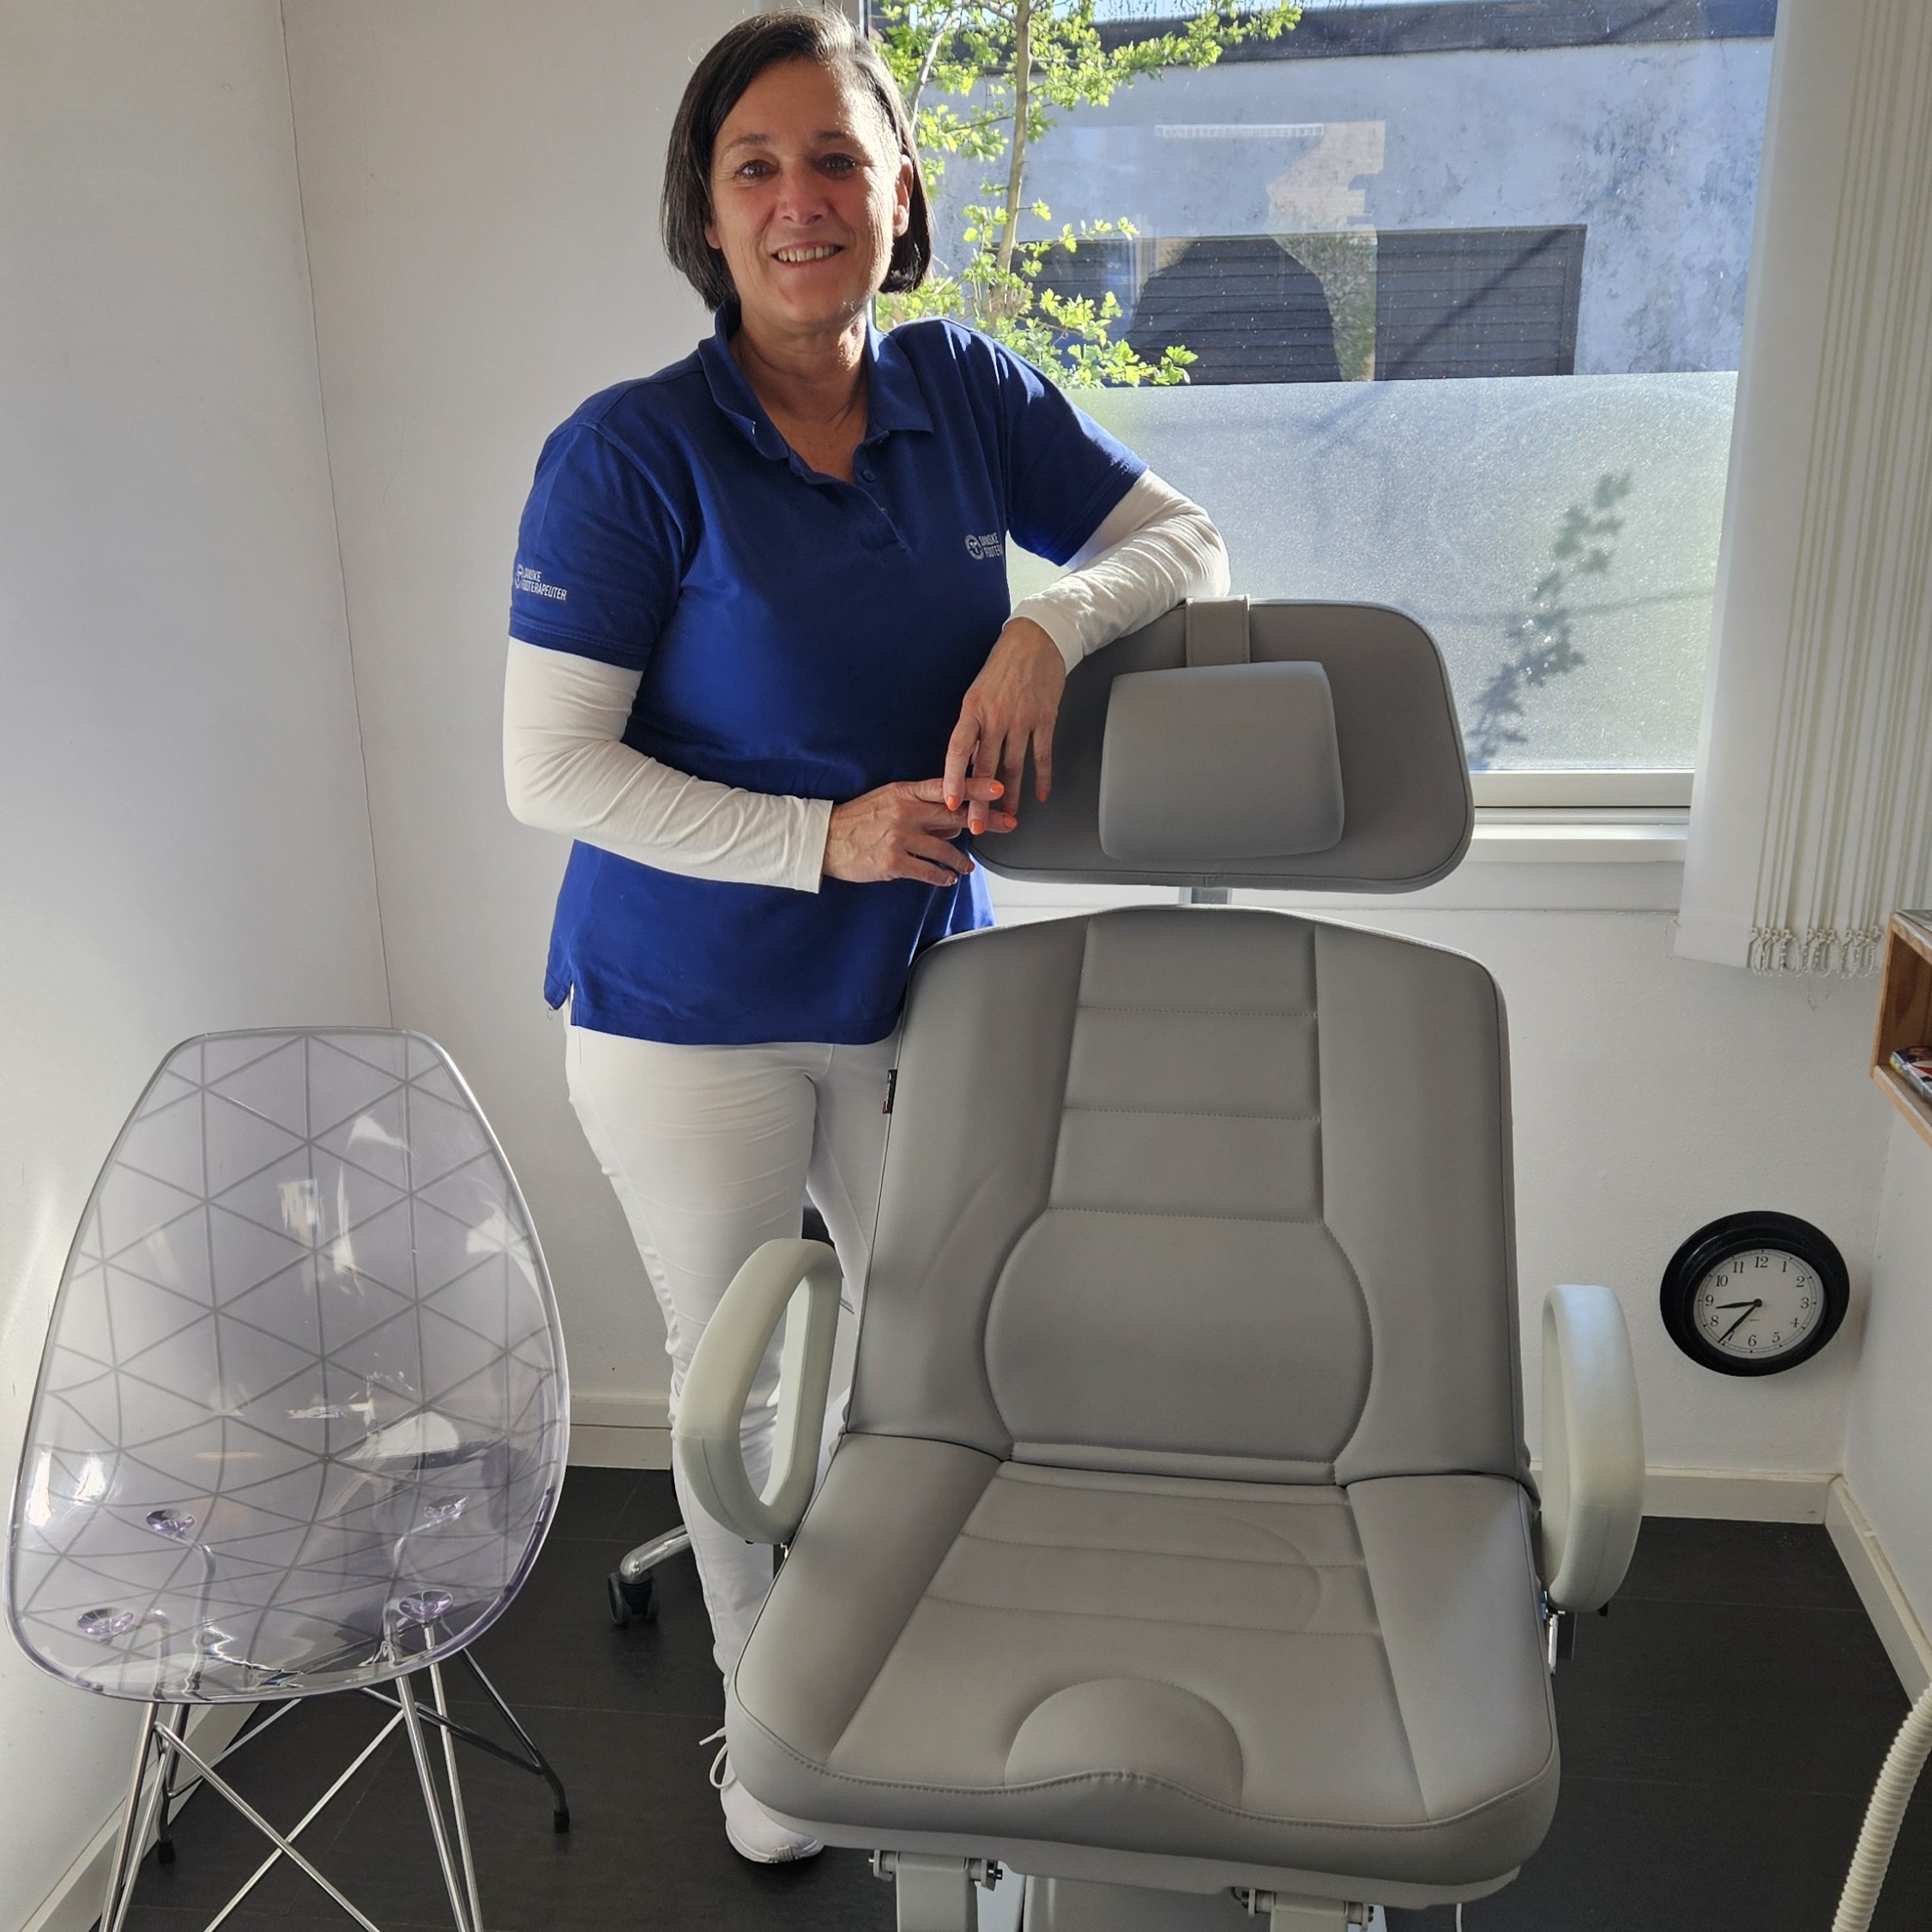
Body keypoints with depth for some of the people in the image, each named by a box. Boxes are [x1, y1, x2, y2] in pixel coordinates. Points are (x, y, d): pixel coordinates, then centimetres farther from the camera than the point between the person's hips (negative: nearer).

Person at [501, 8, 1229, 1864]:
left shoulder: (965, 395, -2)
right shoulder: (630, 451, -15)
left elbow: (1187, 541, 2)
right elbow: (550, 769, -16)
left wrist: (1050, 624, -20)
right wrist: (826, 836, -25)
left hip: (916, 989, 4)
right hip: (687, 1015, -3)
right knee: (740, 1380, 14)